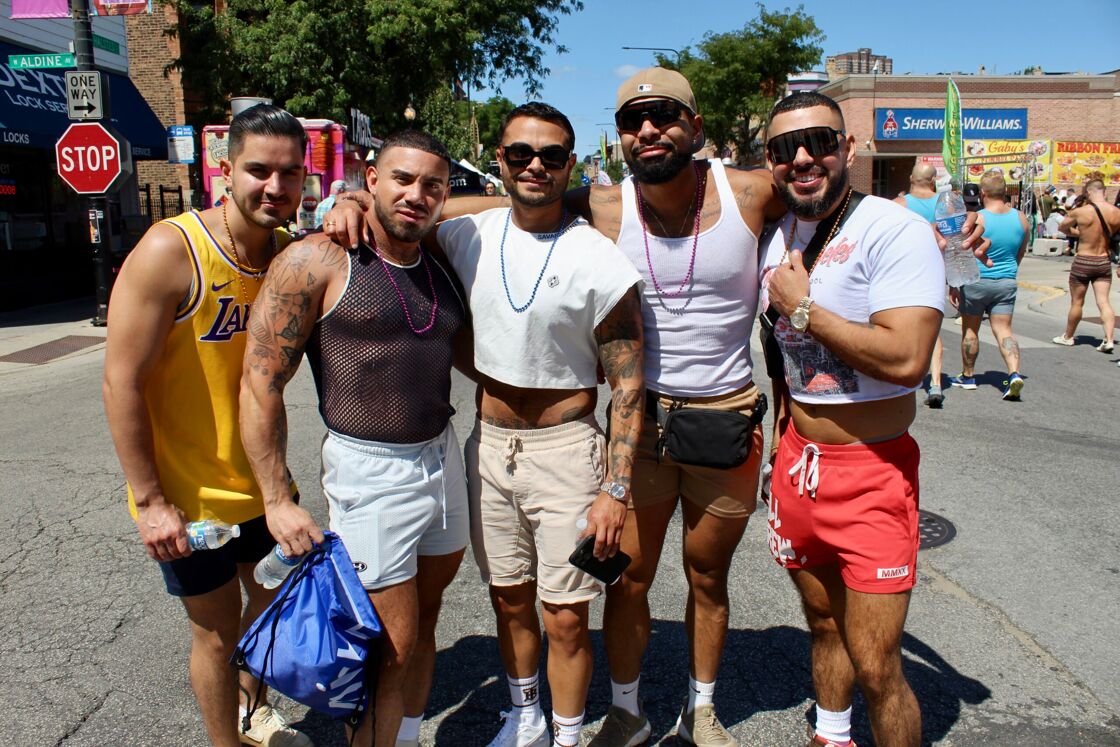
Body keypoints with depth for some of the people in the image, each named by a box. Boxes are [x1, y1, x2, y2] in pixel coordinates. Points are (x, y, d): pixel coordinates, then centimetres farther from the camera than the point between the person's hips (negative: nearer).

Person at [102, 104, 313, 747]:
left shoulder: (291, 252, -3)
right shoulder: (170, 251, -21)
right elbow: (123, 382, -19)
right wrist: (149, 499, -17)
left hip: (262, 481, 6)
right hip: (188, 496, -6)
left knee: (272, 602, 23)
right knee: (218, 631, 10)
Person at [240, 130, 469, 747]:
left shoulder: (442, 271, 7)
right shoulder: (317, 262, -11)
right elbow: (260, 384, -11)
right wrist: (277, 501, -12)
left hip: (444, 458, 6)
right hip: (369, 471, -6)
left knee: (424, 617, 19)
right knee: (392, 647, 1)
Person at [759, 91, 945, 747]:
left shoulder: (895, 231, -15)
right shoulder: (778, 237, 9)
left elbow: (905, 358, -28)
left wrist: (802, 307, -19)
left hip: (872, 471, -6)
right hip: (798, 463, 7)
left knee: (875, 665, -3)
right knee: (824, 625, 22)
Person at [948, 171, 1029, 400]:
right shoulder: (1020, 218, 2)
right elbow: (1020, 254, 13)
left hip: (976, 281, -4)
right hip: (1007, 283, 4)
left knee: (970, 330, 11)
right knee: (1003, 330, 4)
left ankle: (967, 376, 22)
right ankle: (1014, 374, -15)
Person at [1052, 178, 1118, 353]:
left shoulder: (1080, 212, -13)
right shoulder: (1116, 212, -5)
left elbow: (1062, 228, 5)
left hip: (1083, 261, -3)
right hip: (1104, 262, 3)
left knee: (1077, 302, 10)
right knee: (1103, 302, 3)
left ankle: (1067, 336, 25)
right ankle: (1108, 339, -8)